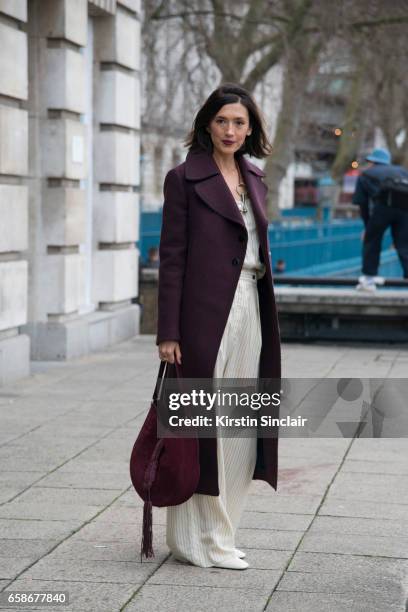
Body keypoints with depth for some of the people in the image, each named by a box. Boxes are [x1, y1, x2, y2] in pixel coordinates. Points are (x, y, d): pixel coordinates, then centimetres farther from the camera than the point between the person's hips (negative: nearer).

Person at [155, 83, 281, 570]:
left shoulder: (254, 179, 15)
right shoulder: (184, 179, -4)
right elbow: (171, 258, -7)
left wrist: (264, 318, 15)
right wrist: (168, 332, -12)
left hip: (249, 310, 7)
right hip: (205, 314, -6)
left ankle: (218, 534, 18)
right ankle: (202, 541, 6)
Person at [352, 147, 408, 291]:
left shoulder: (366, 174, 26)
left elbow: (363, 204, 22)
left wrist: (367, 226, 31)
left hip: (383, 205, -2)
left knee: (371, 241, 17)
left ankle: (369, 279, 22)